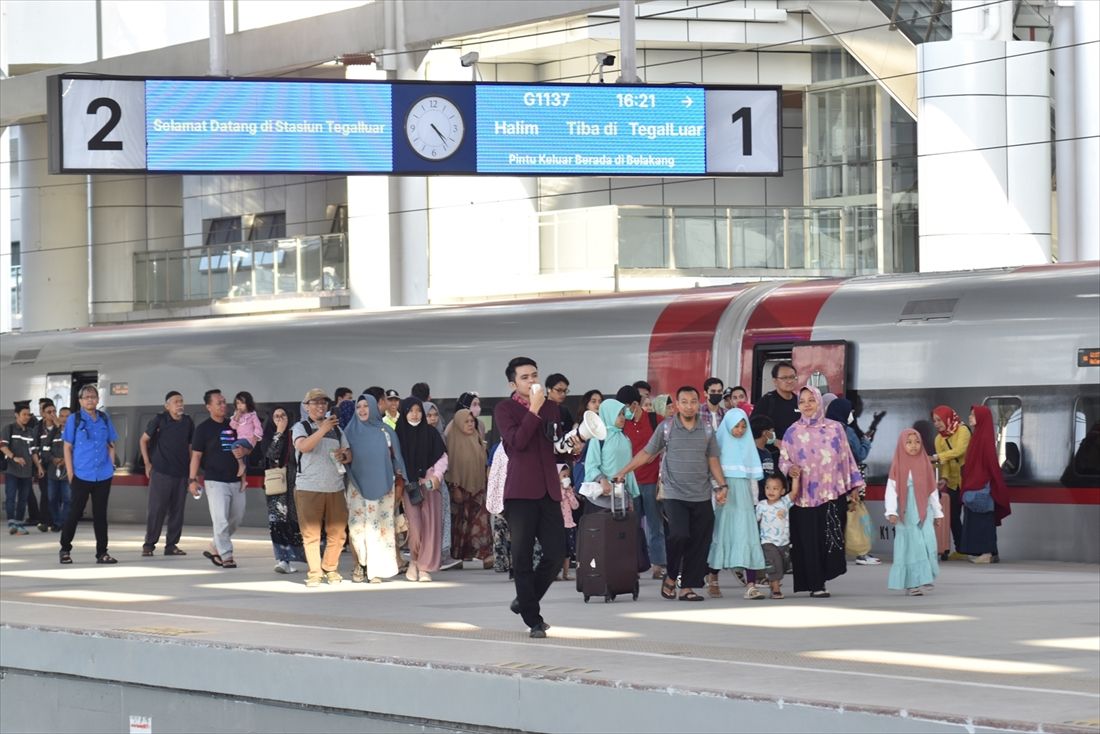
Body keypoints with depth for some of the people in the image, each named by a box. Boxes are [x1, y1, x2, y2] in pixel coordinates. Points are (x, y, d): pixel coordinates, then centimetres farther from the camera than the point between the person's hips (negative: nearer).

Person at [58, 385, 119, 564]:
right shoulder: (74, 419, -1)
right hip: (81, 475, -3)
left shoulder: (105, 419, 8)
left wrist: (111, 465, 4)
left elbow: (111, 445, 16)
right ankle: (65, 550, 11)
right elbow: (67, 448, -1)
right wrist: (70, 473, -6)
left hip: (103, 475, 3)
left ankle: (102, 552, 11)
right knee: (75, 513, 0)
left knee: (100, 514, 7)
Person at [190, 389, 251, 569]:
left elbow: (247, 447, 21)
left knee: (236, 519, 11)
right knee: (221, 520, -11)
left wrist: (243, 451, -3)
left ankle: (214, 549, 26)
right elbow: (196, 455, -5)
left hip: (235, 480, 6)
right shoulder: (203, 429, -4)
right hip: (215, 481, -6)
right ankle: (226, 556, -5)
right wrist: (192, 479, -12)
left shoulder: (233, 425, 11)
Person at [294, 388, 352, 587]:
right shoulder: (301, 427, 3)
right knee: (311, 533, -4)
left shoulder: (336, 429, 18)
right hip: (308, 488, -4)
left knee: (337, 532, 3)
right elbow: (303, 446, -17)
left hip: (335, 488, 4)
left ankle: (330, 569, 17)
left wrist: (344, 456, -2)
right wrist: (323, 429, -25)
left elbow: (349, 454, 22)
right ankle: (314, 573, 3)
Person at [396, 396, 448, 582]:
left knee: (429, 525, -4)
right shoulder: (398, 434, 4)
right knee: (414, 525, -13)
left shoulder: (430, 433, 6)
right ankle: (414, 561, 10)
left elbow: (442, 457, 8)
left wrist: (436, 476, -7)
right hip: (408, 485, -1)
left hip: (429, 484, 1)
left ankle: (425, 567, 4)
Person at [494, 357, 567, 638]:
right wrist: (534, 410, -16)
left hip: (548, 490, 5)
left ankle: (525, 600, 20)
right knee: (522, 558, -1)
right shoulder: (505, 409, 0)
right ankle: (533, 620, 5)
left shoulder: (550, 407, 16)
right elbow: (517, 441, -17)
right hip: (520, 492, -5)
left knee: (556, 552, -2)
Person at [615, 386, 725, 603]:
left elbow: (713, 460, 13)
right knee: (679, 534, -21)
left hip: (702, 496, 3)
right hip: (675, 495, -3)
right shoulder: (666, 428, 1)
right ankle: (670, 577, 2)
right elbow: (646, 453, 5)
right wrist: (623, 472, 2)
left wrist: (722, 485, 3)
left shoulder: (706, 430, 8)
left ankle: (687, 587, 10)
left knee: (699, 542, 0)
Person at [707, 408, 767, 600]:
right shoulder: (719, 444, 3)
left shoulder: (748, 445, 12)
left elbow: (753, 474, 14)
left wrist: (754, 499, 12)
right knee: (721, 534, 4)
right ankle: (714, 577, 23)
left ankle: (751, 584, -15)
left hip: (743, 496, 2)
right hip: (723, 496, -2)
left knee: (748, 536, -8)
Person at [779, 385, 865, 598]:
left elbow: (846, 459, 10)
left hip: (833, 494, 1)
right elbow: (783, 460, 5)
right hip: (805, 497, -1)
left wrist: (854, 488, 8)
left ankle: (821, 578, 9)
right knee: (809, 541, -4)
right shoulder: (793, 433, 5)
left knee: (831, 539, -4)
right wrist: (790, 469, -18)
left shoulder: (835, 428, 8)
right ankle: (816, 585, 0)